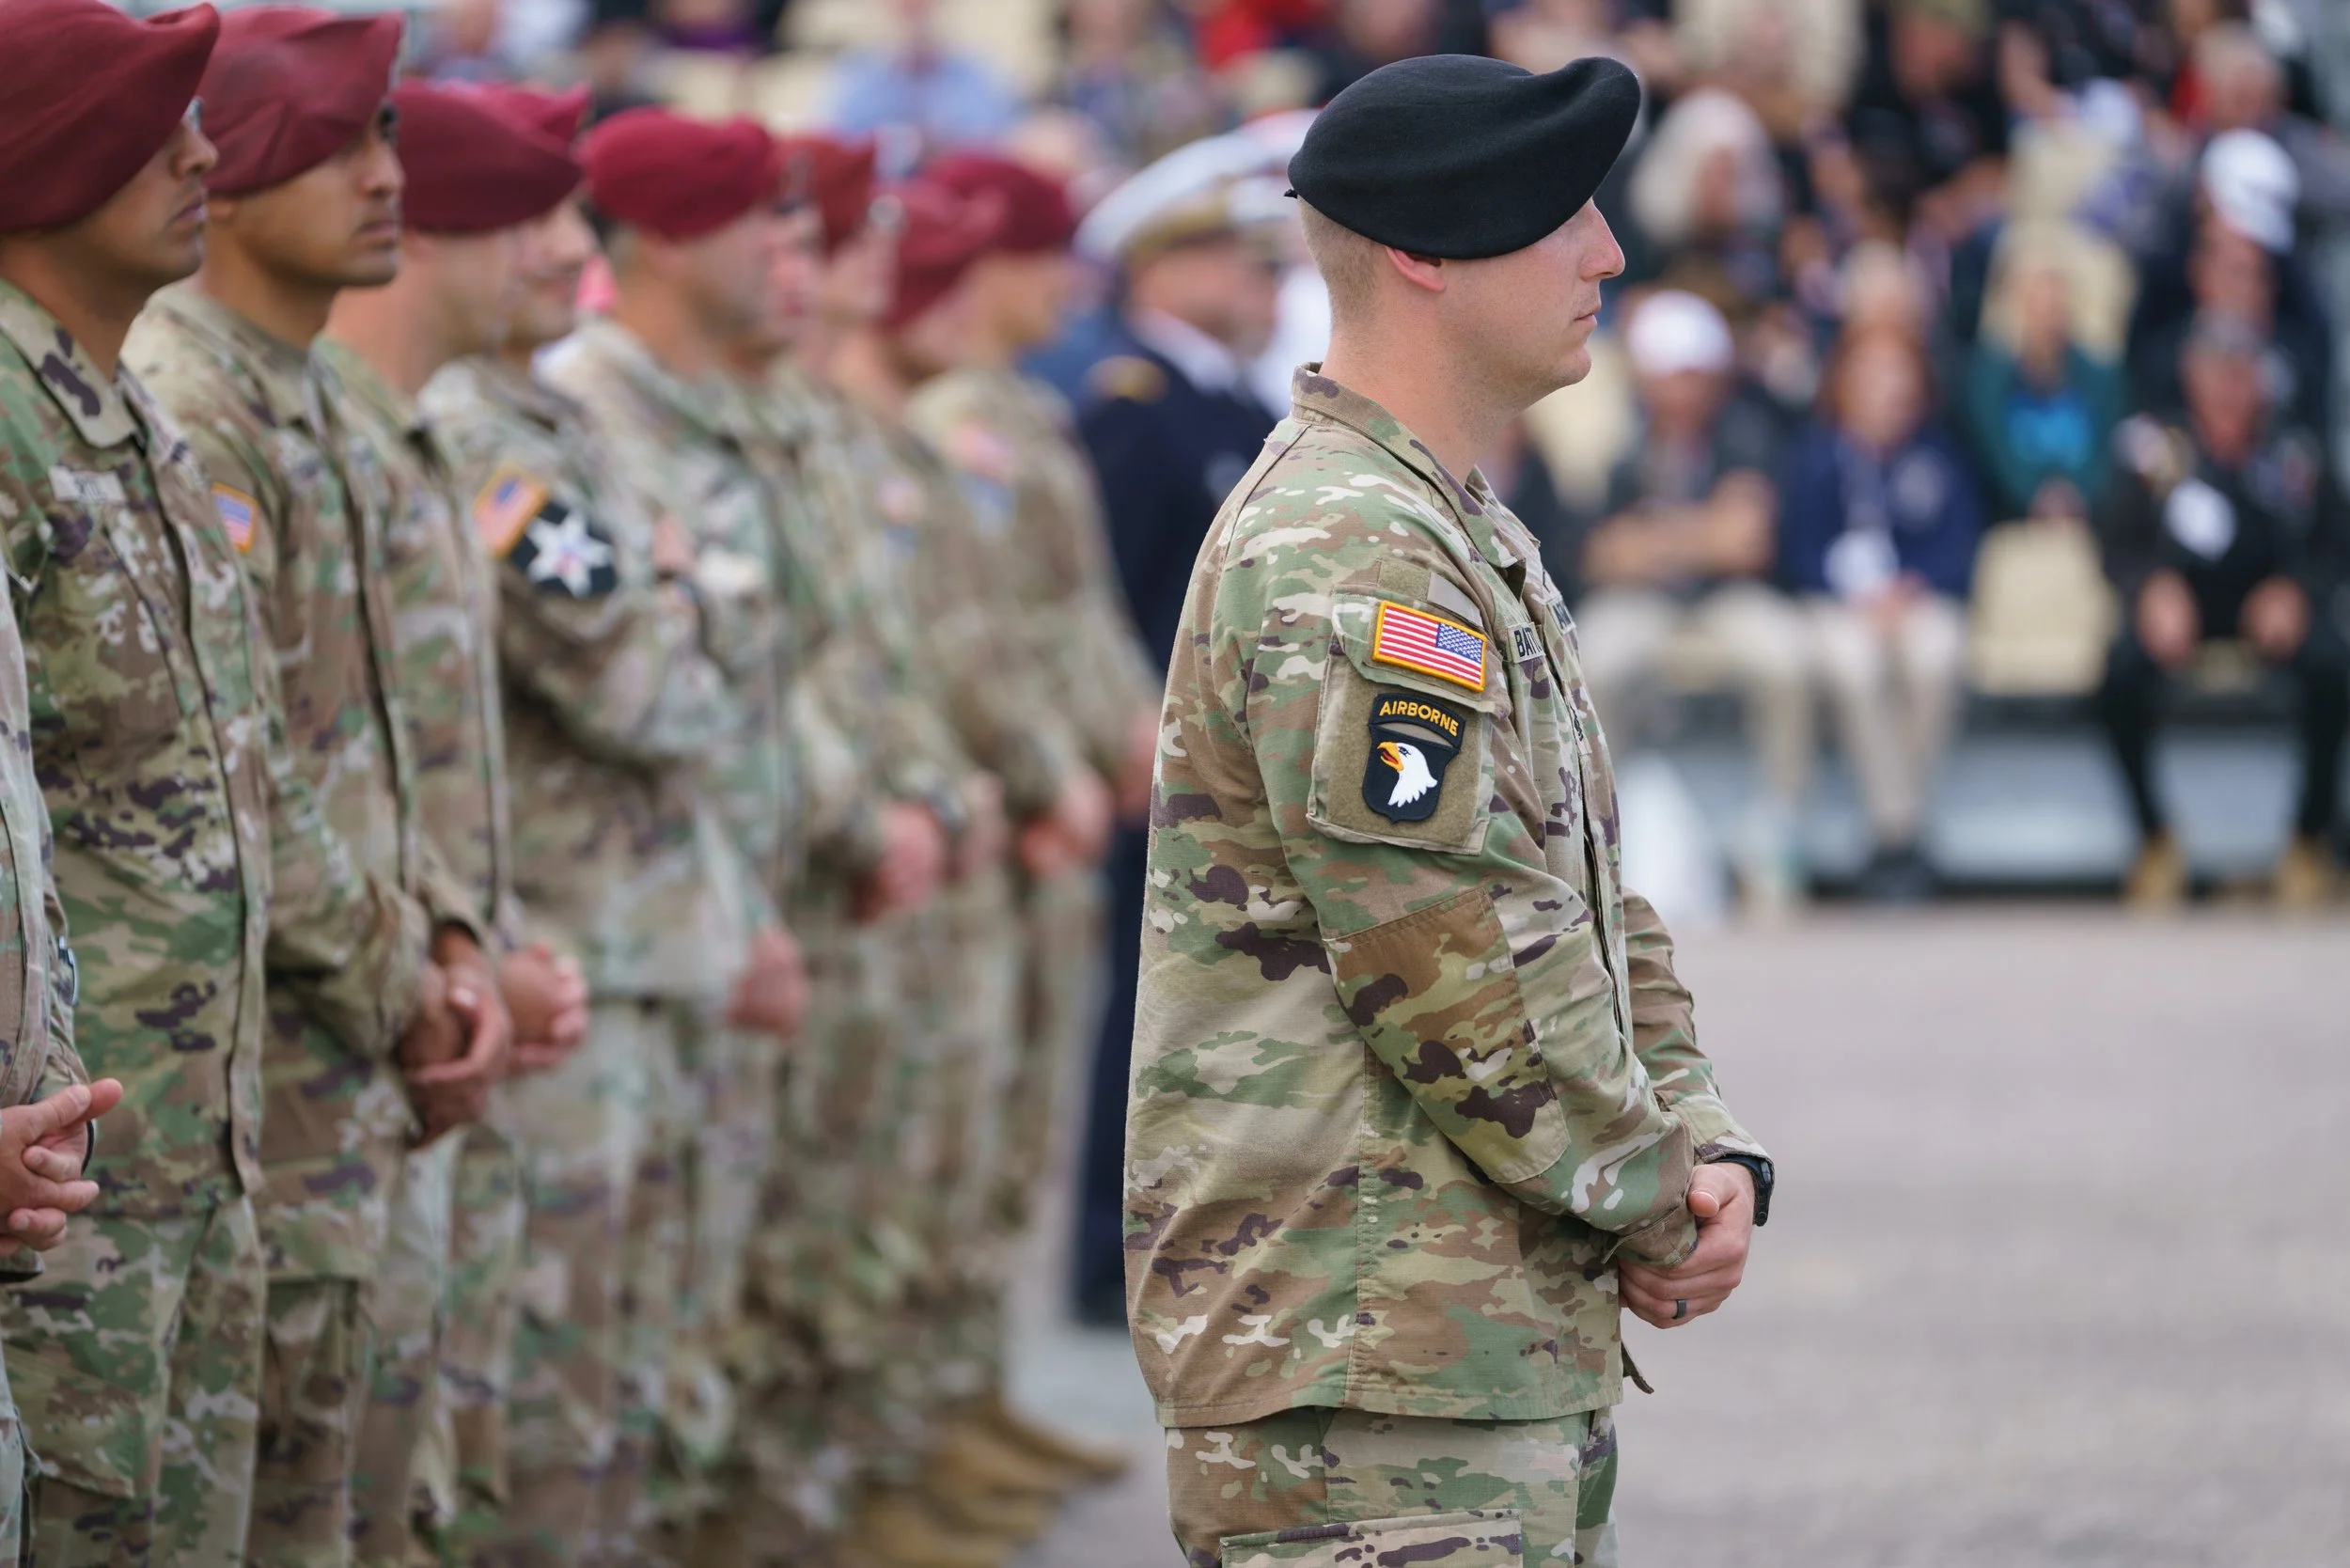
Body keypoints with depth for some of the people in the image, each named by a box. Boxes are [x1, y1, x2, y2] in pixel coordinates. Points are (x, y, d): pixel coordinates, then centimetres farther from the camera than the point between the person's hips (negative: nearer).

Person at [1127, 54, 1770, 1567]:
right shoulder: (1344, 565, -17)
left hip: (1524, 1353, 10)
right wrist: (1660, 1209, -8)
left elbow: (1595, 910, 20)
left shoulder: (1480, 541, 18)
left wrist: (1708, 1155, 4)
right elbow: (1468, 979, -20)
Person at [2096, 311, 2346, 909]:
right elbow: (2118, 542, -5)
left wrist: (2295, 591, -19)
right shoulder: (2155, 446, -9)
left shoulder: (2296, 450, -5)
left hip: (2272, 601, 0)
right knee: (2122, 672, -32)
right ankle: (2155, 840, -11)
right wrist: (2154, 587, -27)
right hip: (2181, 598, 0)